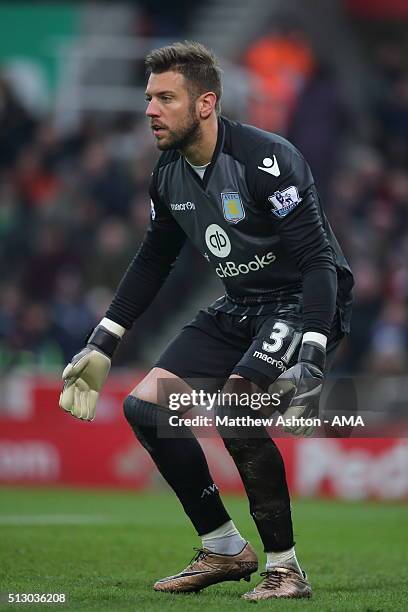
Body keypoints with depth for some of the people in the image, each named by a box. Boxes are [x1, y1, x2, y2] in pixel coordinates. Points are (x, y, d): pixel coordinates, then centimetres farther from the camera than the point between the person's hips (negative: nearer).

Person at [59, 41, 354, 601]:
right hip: (240, 308, 8)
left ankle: (286, 567, -15)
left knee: (234, 409, -30)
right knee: (146, 405, -1)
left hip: (304, 305, -8)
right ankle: (225, 550, 12)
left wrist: (310, 359, -37)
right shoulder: (169, 174, 1)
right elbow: (152, 262, 16)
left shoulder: (266, 159, -23)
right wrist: (101, 346, 14)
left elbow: (318, 259, -26)